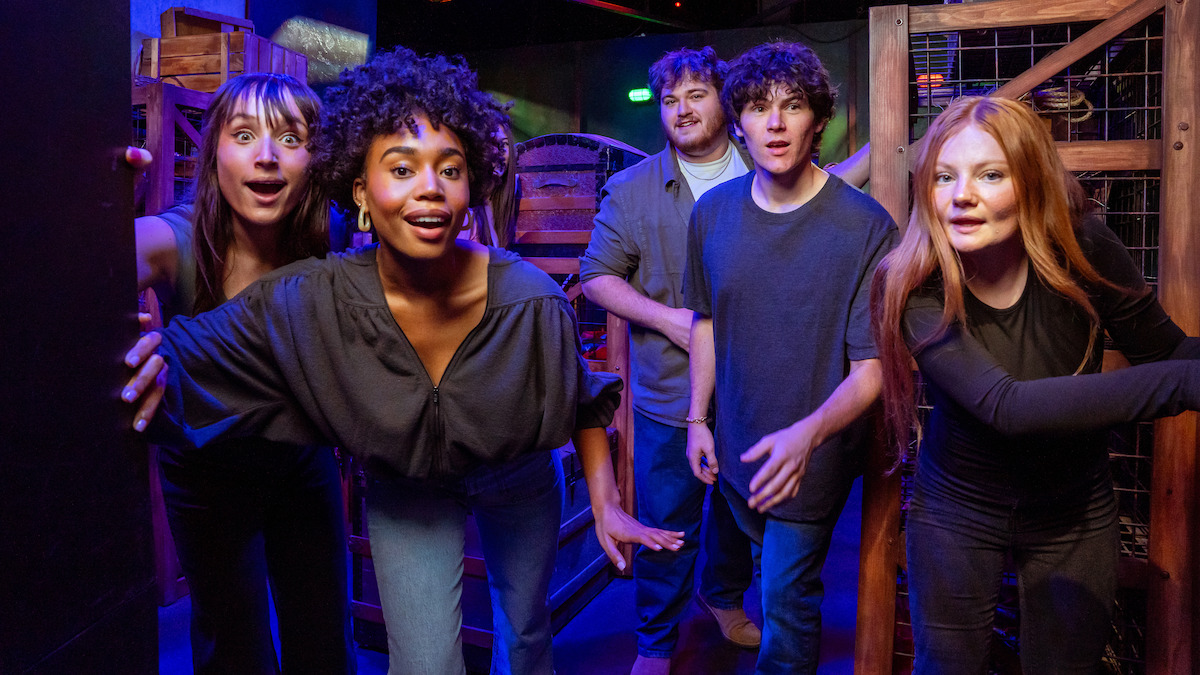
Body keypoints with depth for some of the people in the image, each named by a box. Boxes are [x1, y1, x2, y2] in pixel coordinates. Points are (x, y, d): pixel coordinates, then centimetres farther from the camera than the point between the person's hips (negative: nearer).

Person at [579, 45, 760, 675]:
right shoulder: (632, 190, -1)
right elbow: (598, 276, -3)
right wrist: (671, 319, -15)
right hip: (669, 394, -2)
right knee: (666, 527, 8)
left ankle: (723, 595, 51)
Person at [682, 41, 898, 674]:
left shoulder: (866, 227, -22)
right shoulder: (713, 211, -7)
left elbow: (871, 369, -23)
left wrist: (808, 434, -39)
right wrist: (698, 418, 5)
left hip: (813, 455, -5)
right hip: (736, 444, 5)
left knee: (787, 595, 9)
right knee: (768, 562, 30)